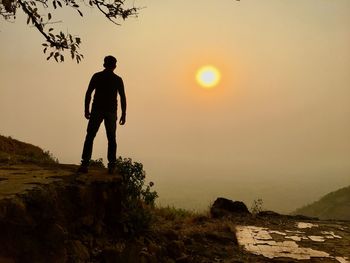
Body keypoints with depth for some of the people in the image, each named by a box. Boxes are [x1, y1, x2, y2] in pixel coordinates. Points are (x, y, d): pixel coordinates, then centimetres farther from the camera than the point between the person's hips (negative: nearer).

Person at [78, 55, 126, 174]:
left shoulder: (96, 76, 4)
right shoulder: (118, 79, 4)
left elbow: (88, 93, -1)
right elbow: (123, 97, -1)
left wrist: (86, 110, 5)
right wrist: (123, 114, 3)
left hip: (97, 110, 0)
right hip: (111, 111, 1)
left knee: (90, 137, 4)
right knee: (111, 138, 7)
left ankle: (85, 163, -3)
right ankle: (112, 165, 4)